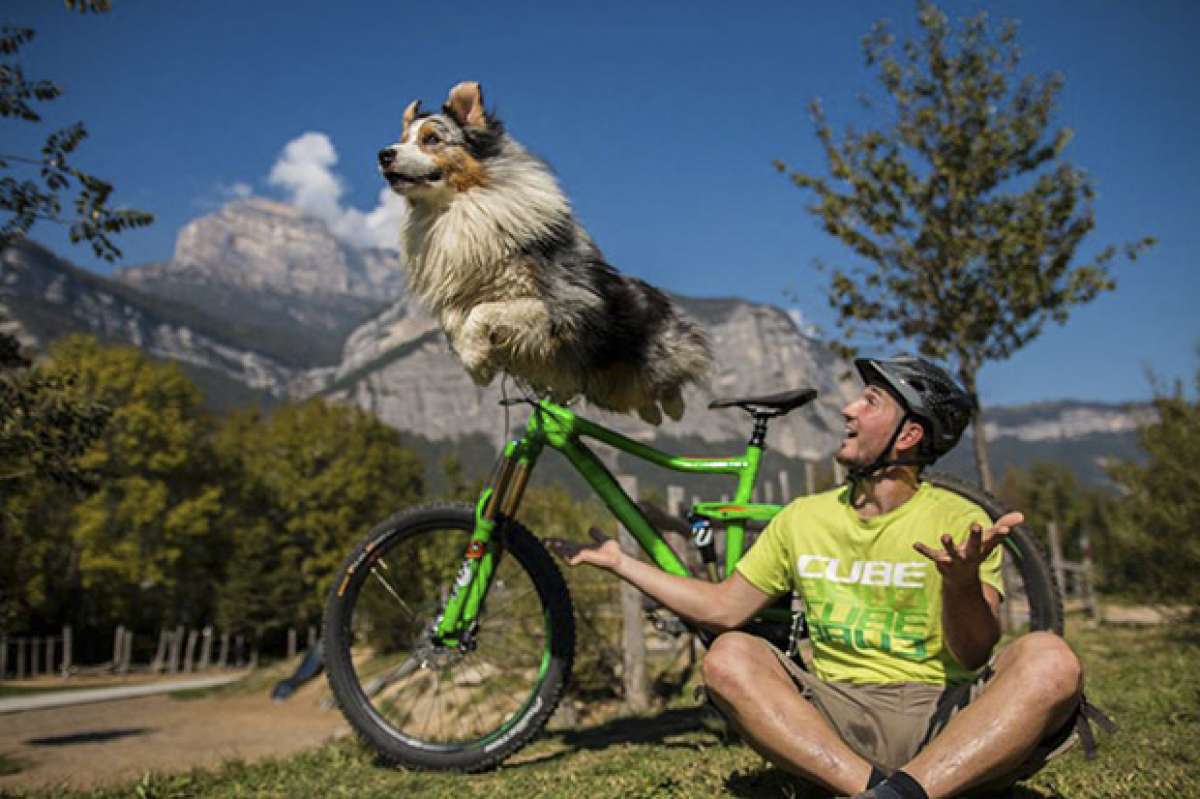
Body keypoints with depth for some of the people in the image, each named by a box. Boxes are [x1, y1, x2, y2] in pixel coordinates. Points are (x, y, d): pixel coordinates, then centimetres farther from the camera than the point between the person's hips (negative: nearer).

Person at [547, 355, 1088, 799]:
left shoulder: (959, 520, -1)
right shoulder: (803, 518, 10)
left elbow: (974, 656, -13)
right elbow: (722, 609, 14)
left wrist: (963, 583, -34)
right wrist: (619, 562, 12)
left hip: (942, 720, -2)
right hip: (838, 716, 3)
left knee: (1050, 661, -29)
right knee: (728, 657, -22)